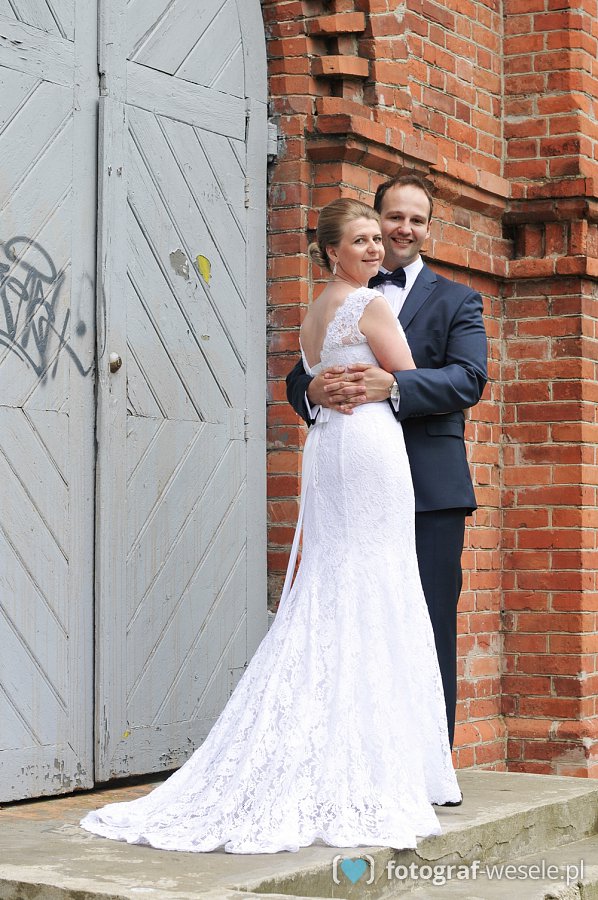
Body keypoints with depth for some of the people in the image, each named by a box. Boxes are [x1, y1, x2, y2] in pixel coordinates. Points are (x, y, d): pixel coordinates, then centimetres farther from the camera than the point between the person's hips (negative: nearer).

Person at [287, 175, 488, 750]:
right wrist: (314, 390, -15)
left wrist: (393, 385, -23)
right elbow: (297, 381, 10)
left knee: (429, 632, -4)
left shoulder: (455, 301, 10)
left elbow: (469, 378, -6)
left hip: (428, 490, -3)